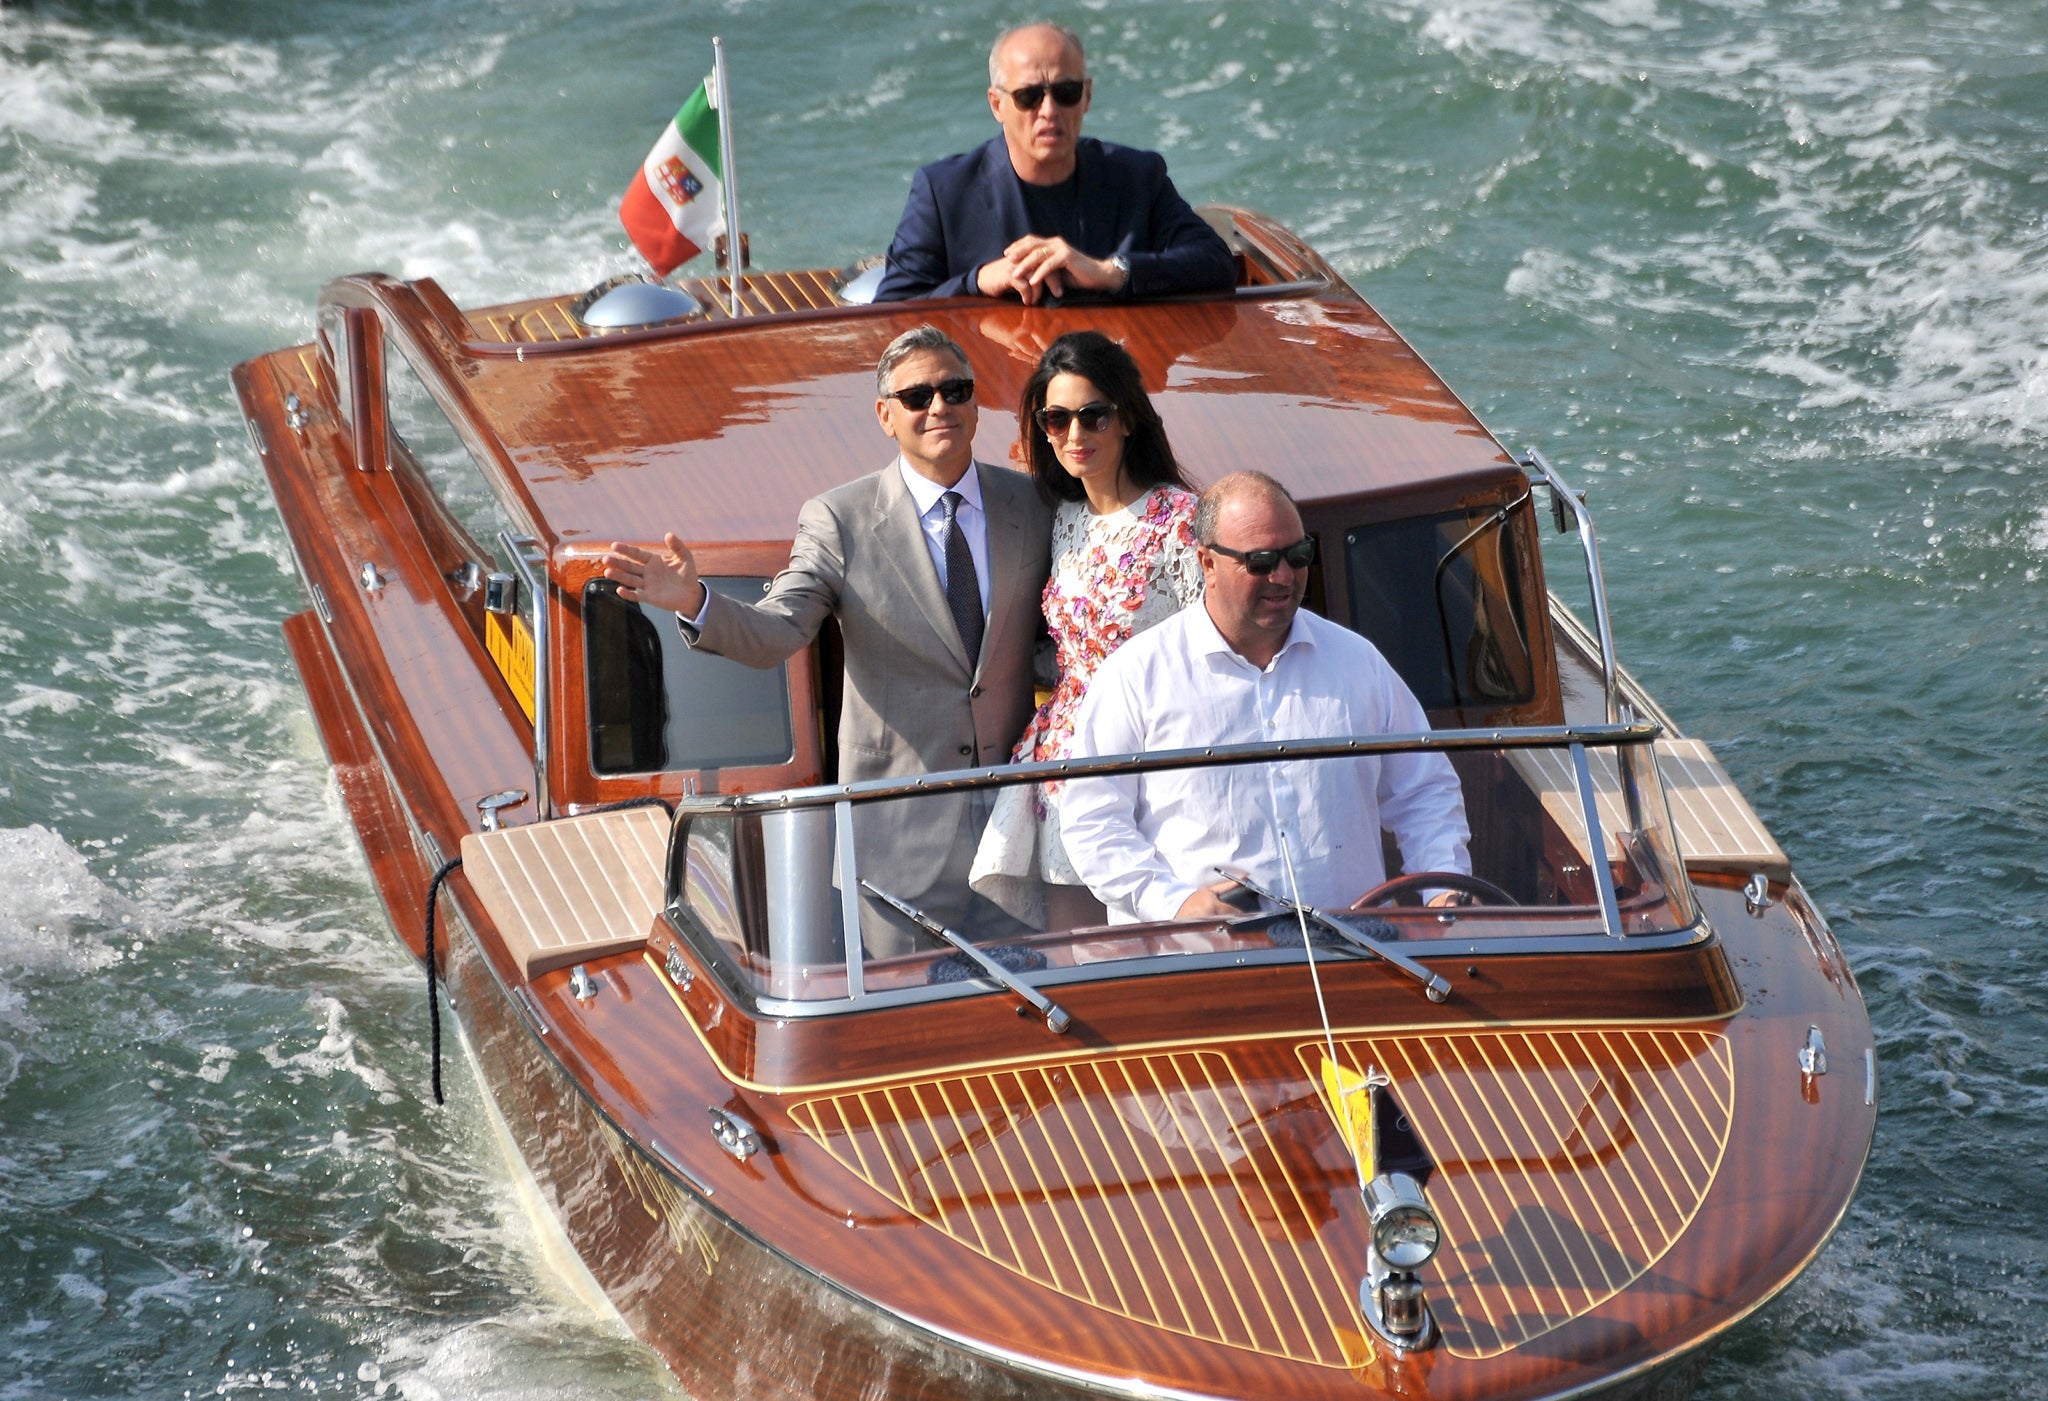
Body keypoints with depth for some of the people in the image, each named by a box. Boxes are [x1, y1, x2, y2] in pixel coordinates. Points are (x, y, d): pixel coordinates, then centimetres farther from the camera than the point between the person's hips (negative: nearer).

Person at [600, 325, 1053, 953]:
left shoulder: (1031, 505, 6)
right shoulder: (838, 520, -3)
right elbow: (774, 632, -13)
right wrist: (694, 603, -33)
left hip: (1018, 803, 3)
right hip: (901, 818, -2)